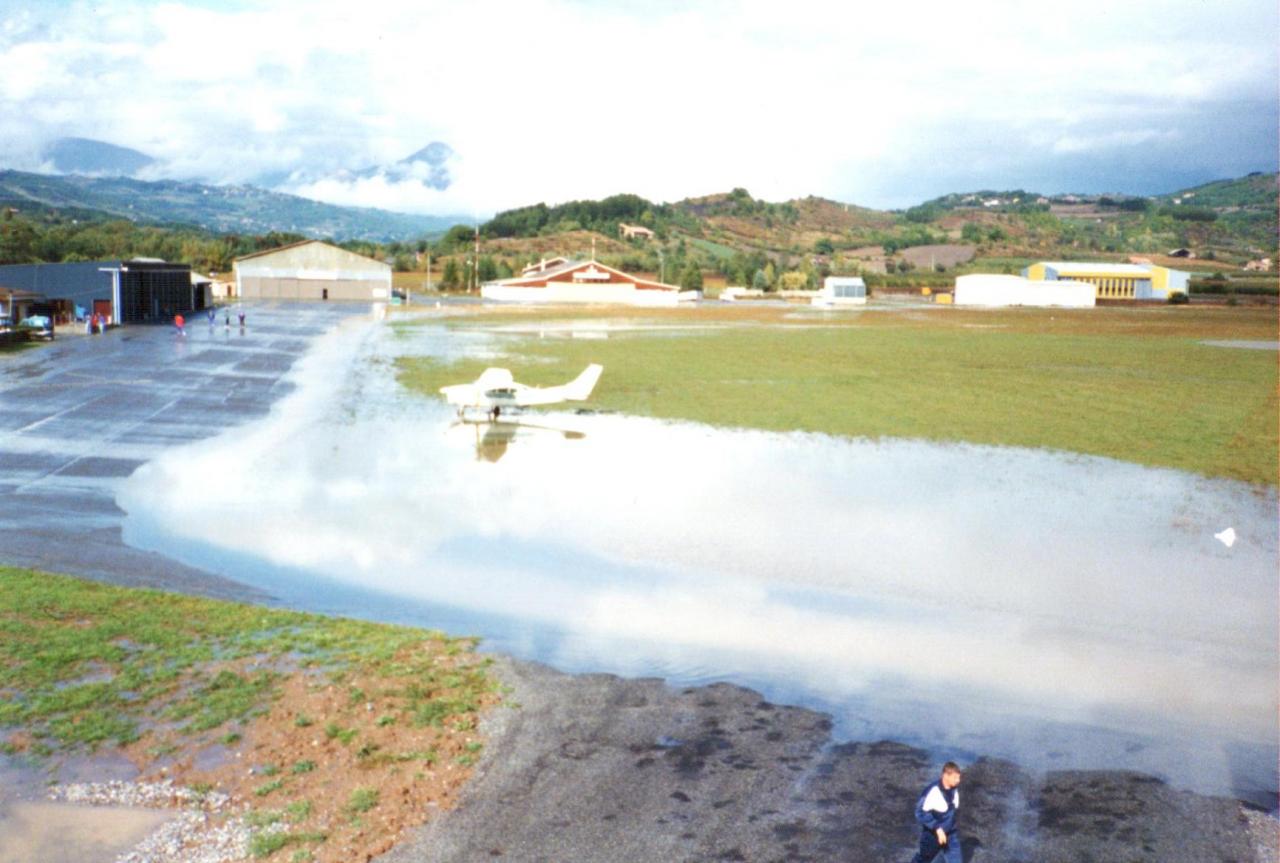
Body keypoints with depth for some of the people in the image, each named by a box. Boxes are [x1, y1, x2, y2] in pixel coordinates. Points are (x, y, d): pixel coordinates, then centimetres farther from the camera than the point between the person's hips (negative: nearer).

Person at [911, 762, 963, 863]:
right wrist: (937, 828, -33)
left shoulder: (955, 788, -7)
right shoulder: (932, 791, -28)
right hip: (932, 835, -5)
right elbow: (921, 813, -28)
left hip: (951, 834, 5)